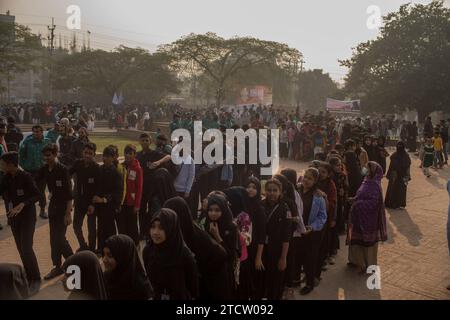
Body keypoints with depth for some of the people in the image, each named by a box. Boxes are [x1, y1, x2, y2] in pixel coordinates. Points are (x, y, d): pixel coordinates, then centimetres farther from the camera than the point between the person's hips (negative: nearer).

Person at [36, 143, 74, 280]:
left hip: (63, 207, -6)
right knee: (54, 238, 10)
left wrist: (68, 213, -20)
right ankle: (58, 266, 22)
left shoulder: (63, 170, -17)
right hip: (53, 206, 7)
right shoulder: (45, 170, 3)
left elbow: (69, 194, -18)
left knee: (59, 238, -4)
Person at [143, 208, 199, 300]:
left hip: (180, 297, -3)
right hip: (154, 297, 3)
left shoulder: (185, 254, -23)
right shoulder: (147, 251, -11)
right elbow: (147, 280, 2)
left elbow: (193, 286, -13)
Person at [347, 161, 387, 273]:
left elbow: (373, 202, -24)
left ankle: (368, 265, 20)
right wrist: (355, 200, 2)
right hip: (360, 216, 8)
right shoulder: (367, 181, 6)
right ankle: (357, 260, 32)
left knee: (367, 240, 5)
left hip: (368, 217, -8)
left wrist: (358, 203, -21)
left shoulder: (375, 185, -19)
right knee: (356, 238, 16)